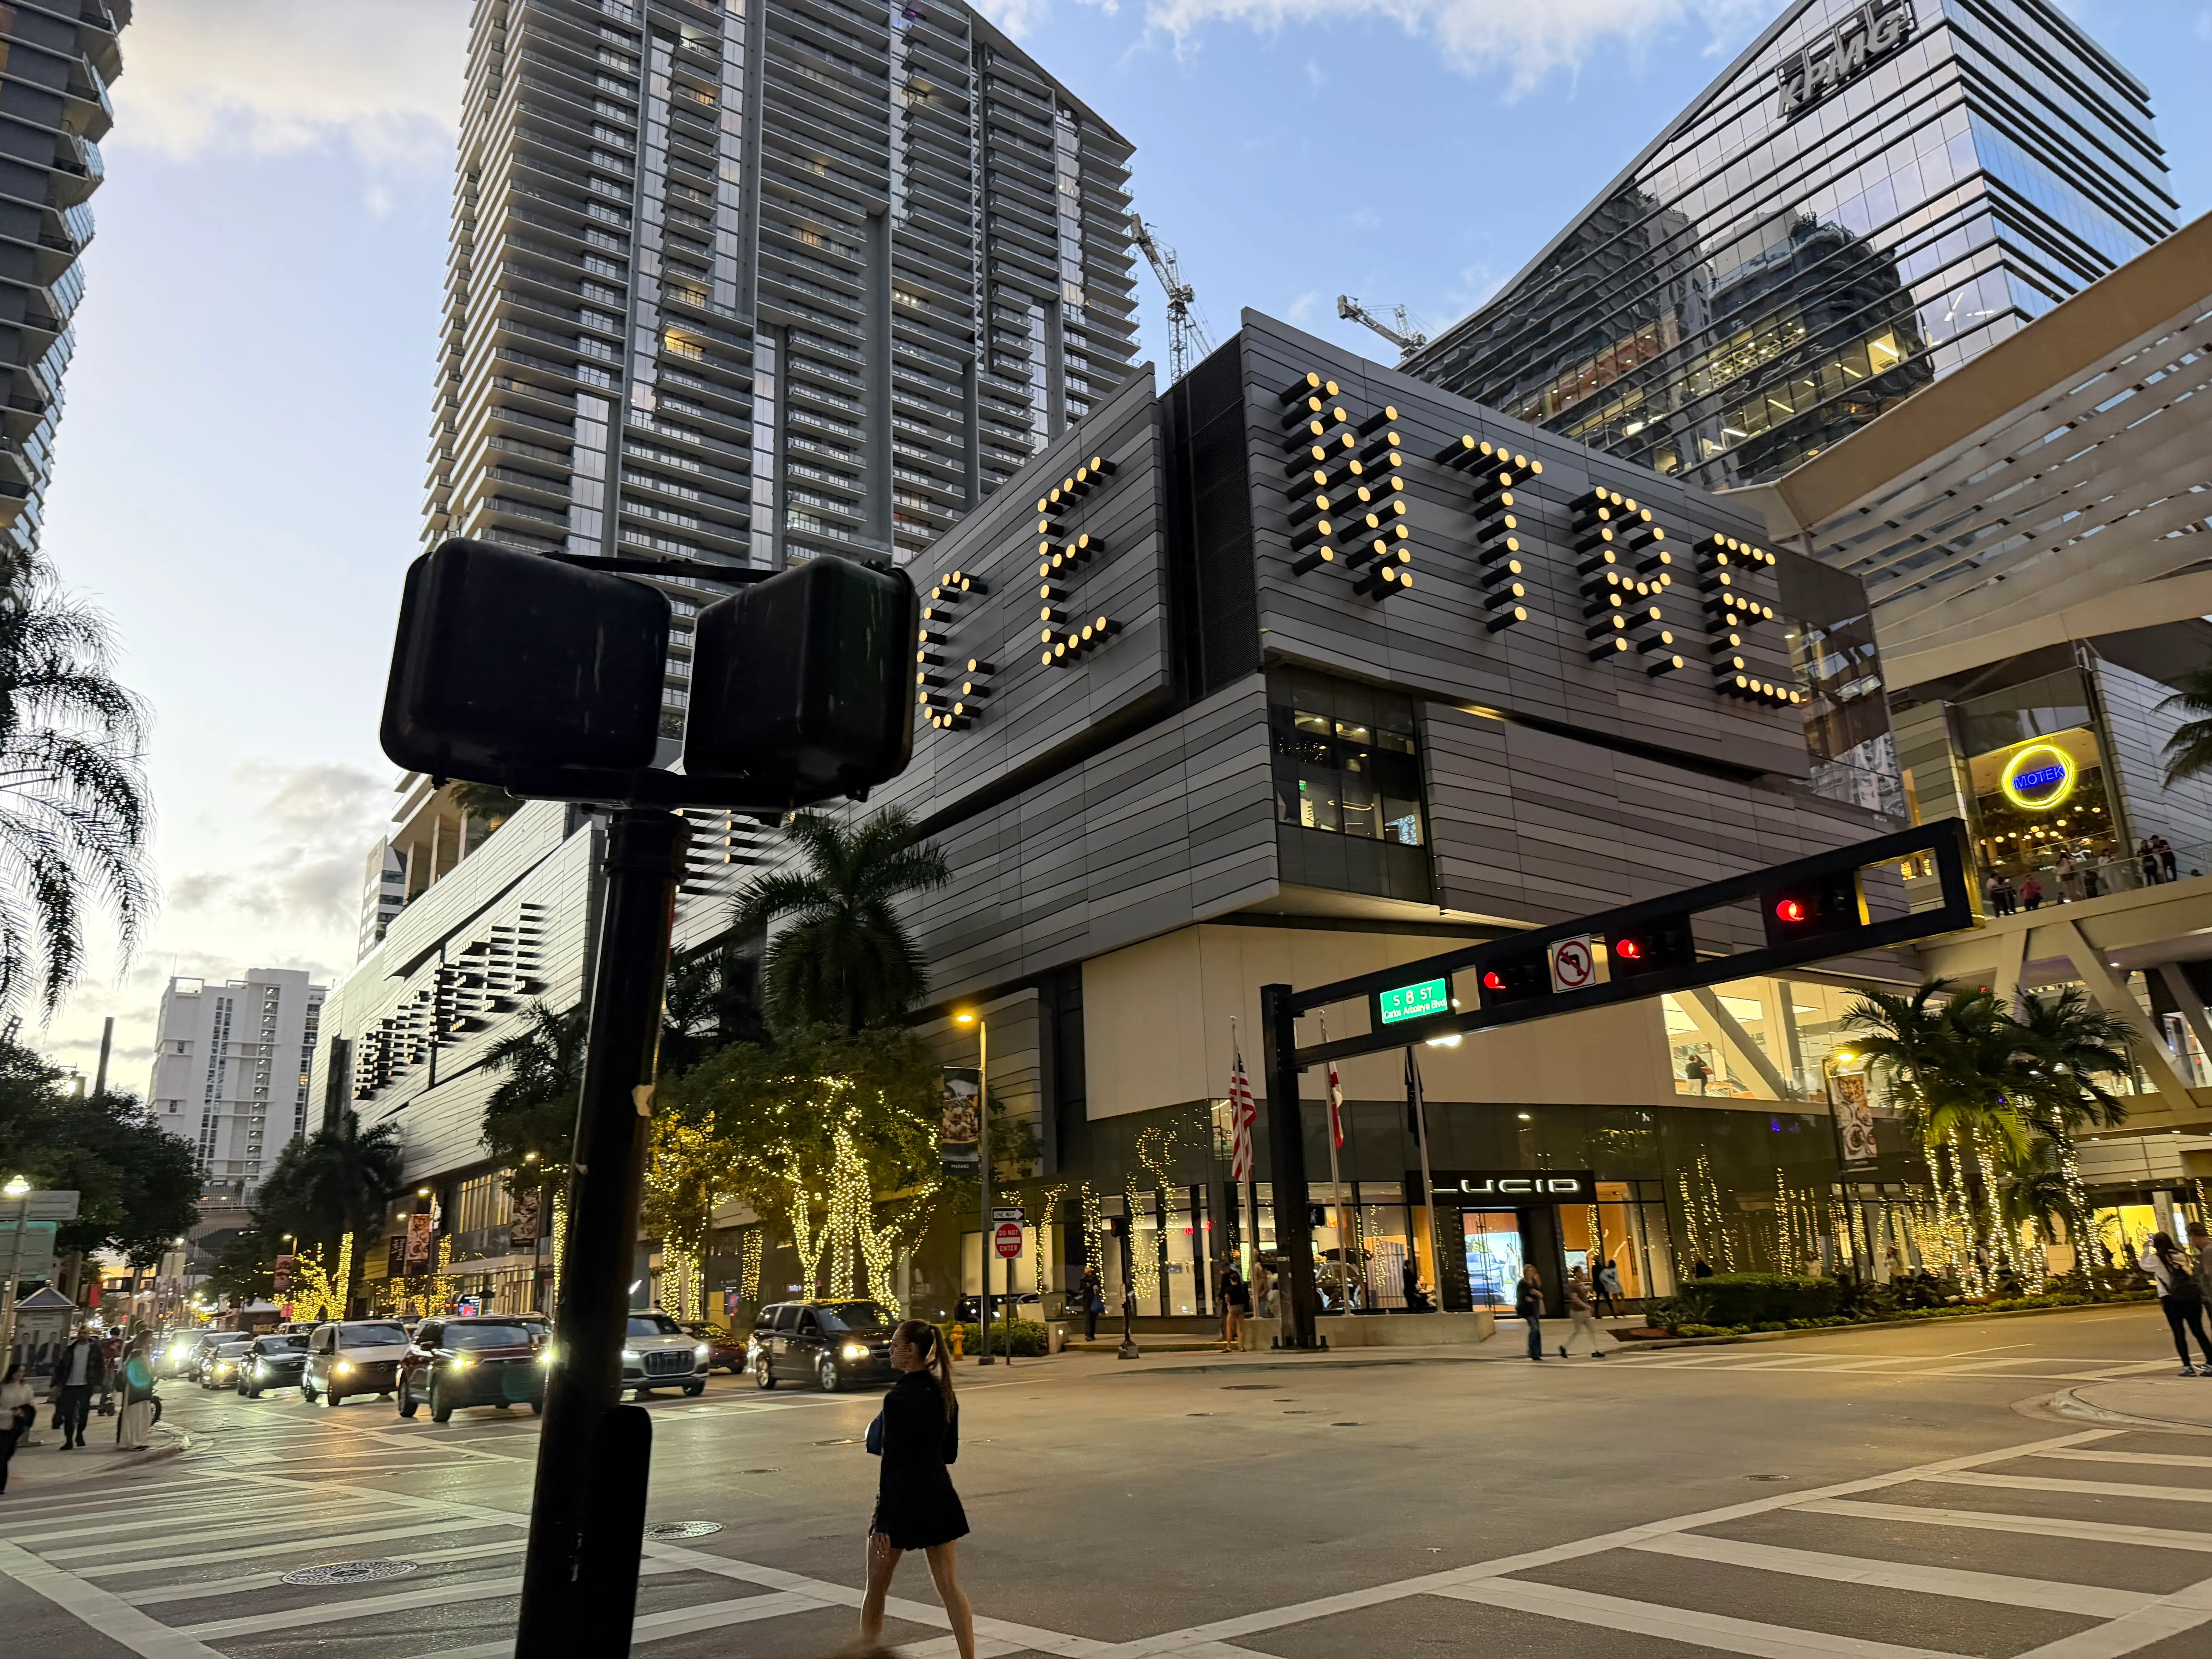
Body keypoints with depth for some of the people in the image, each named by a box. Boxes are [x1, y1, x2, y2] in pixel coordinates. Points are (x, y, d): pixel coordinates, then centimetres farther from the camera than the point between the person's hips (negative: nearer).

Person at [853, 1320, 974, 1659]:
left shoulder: (899, 1398, -18)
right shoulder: (944, 1393, 2)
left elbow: (893, 1463, -19)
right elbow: (950, 1454, 10)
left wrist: (882, 1521, -15)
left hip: (903, 1498, -6)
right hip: (939, 1497, 6)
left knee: (878, 1585, 14)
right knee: (949, 1585, 10)